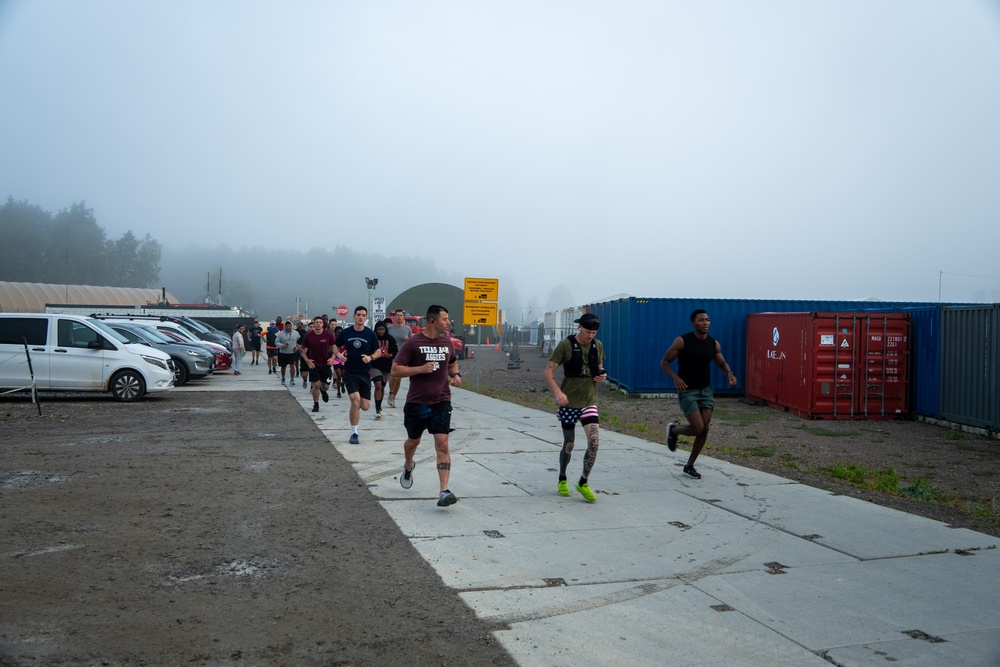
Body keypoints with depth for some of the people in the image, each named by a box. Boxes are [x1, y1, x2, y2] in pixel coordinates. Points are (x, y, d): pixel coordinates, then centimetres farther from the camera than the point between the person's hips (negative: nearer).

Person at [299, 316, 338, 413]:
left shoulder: (328, 335, -4)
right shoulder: (308, 336, -3)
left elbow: (334, 347, 4)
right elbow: (302, 349, 7)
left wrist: (332, 358, -11)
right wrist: (307, 360, -6)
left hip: (326, 364, 0)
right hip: (313, 364, 0)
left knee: (326, 386, 3)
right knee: (316, 385, -3)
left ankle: (323, 390, 41)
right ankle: (316, 405, 13)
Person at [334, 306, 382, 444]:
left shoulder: (370, 334, -1)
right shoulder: (345, 333, -1)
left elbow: (378, 352, 5)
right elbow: (335, 348, 11)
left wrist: (370, 357, -16)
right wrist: (339, 355, -11)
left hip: (365, 373, 1)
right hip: (349, 373, -1)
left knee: (365, 406, -1)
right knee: (356, 399, -19)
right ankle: (354, 433, -5)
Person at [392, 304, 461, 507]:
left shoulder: (447, 343, 6)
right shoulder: (413, 343, -9)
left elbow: (453, 363, 25)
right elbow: (395, 370, -10)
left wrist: (456, 375, 4)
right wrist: (420, 369, -22)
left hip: (441, 401, 2)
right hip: (417, 401, -2)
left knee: (442, 444, -10)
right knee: (413, 440, 18)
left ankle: (444, 491, -13)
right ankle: (408, 467, 52)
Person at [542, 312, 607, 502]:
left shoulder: (597, 346, 4)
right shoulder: (566, 344, -10)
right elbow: (548, 371, -10)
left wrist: (602, 376, -4)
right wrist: (558, 392, -23)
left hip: (589, 402, 3)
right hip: (569, 403, -3)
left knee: (594, 443, -12)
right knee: (569, 445, 7)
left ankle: (583, 483, 6)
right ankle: (562, 479, 33)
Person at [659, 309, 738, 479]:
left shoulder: (713, 344, 2)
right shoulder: (682, 341, -12)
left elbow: (722, 363, 16)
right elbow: (664, 362, -8)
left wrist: (729, 374, -7)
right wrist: (675, 378, -24)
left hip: (706, 390, 5)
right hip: (687, 390, -5)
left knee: (705, 429, 1)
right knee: (698, 428, -15)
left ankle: (689, 466, 18)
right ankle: (673, 430, 19)